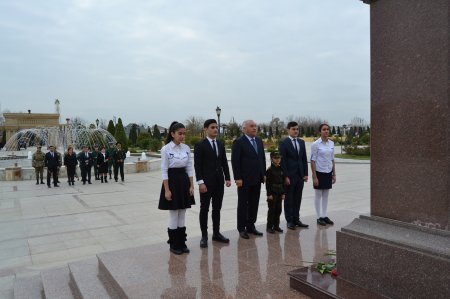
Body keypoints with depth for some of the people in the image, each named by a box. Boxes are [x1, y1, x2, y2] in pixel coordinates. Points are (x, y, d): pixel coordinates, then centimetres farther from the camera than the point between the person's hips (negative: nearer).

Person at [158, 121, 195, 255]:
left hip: (184, 181, 5)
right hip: (172, 182, -5)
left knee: (182, 215, 11)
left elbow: (189, 168, 8)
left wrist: (191, 185, 4)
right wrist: (167, 190, -14)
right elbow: (164, 170, -11)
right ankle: (174, 245, 17)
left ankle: (182, 243, 22)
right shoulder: (166, 149, -10)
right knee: (174, 216, 2)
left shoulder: (186, 148, 4)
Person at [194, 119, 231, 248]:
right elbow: (197, 165, -11)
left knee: (217, 209, 12)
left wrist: (227, 178, 6)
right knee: (204, 209, 4)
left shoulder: (221, 144, 11)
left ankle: (216, 233, 23)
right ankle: (204, 236, 13)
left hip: (219, 182, 6)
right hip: (206, 182, -5)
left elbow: (224, 162, 13)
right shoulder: (200, 145, -7)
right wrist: (200, 182, -17)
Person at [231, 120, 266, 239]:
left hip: (257, 179, 6)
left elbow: (262, 158, 15)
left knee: (254, 204, 11)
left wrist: (264, 174, 10)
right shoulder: (239, 142, -9)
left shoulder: (259, 141, 11)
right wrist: (238, 178, -16)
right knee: (243, 204, 5)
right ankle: (242, 228, 15)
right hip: (244, 180, -6)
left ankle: (251, 226, 23)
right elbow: (235, 161, -12)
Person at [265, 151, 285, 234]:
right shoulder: (269, 170, -10)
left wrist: (283, 193, 7)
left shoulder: (281, 169, 7)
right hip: (272, 192, -6)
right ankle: (269, 227, 11)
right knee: (272, 209, 0)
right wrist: (269, 194, -15)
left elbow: (283, 182, 11)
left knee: (278, 209, 11)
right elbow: (267, 183, -12)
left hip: (279, 192, 6)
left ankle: (276, 226, 22)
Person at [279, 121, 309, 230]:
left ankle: (296, 219, 21)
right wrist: (285, 176, -14)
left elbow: (304, 159, 12)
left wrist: (305, 174, 6)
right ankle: (289, 221, 14)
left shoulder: (301, 142, 11)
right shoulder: (283, 143, -8)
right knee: (289, 199, 4)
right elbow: (282, 161, -11)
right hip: (289, 176, -5)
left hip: (300, 175, 6)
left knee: (297, 199, 11)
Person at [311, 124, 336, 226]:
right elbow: (313, 161, -11)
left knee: (326, 195, 12)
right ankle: (319, 217, 14)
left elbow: (332, 160, 11)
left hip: (328, 172, 5)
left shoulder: (331, 143, 5)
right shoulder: (316, 144, -10)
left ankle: (324, 216, 22)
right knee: (318, 195, 5)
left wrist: (334, 174, 9)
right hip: (319, 172, -5)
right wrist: (314, 176, -14)